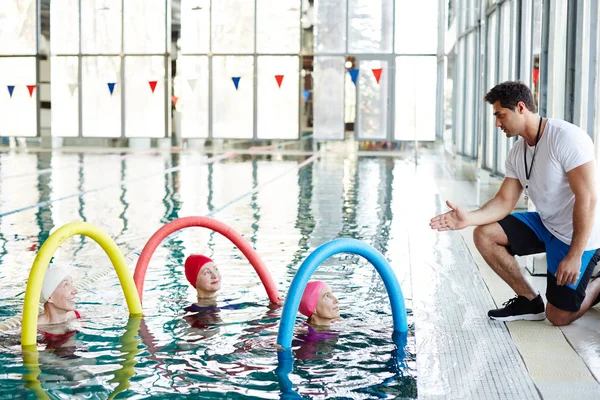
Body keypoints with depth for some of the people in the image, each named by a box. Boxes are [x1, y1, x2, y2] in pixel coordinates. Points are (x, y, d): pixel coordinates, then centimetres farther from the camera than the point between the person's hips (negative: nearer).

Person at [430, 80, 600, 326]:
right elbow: (505, 201, -1)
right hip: (546, 224, 8)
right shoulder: (516, 153, 1)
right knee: (484, 234, -7)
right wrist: (469, 218, -21)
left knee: (559, 317, -6)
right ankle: (530, 301, 5)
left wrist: (575, 256, -27)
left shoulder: (566, 138, -24)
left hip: (579, 235, -7)